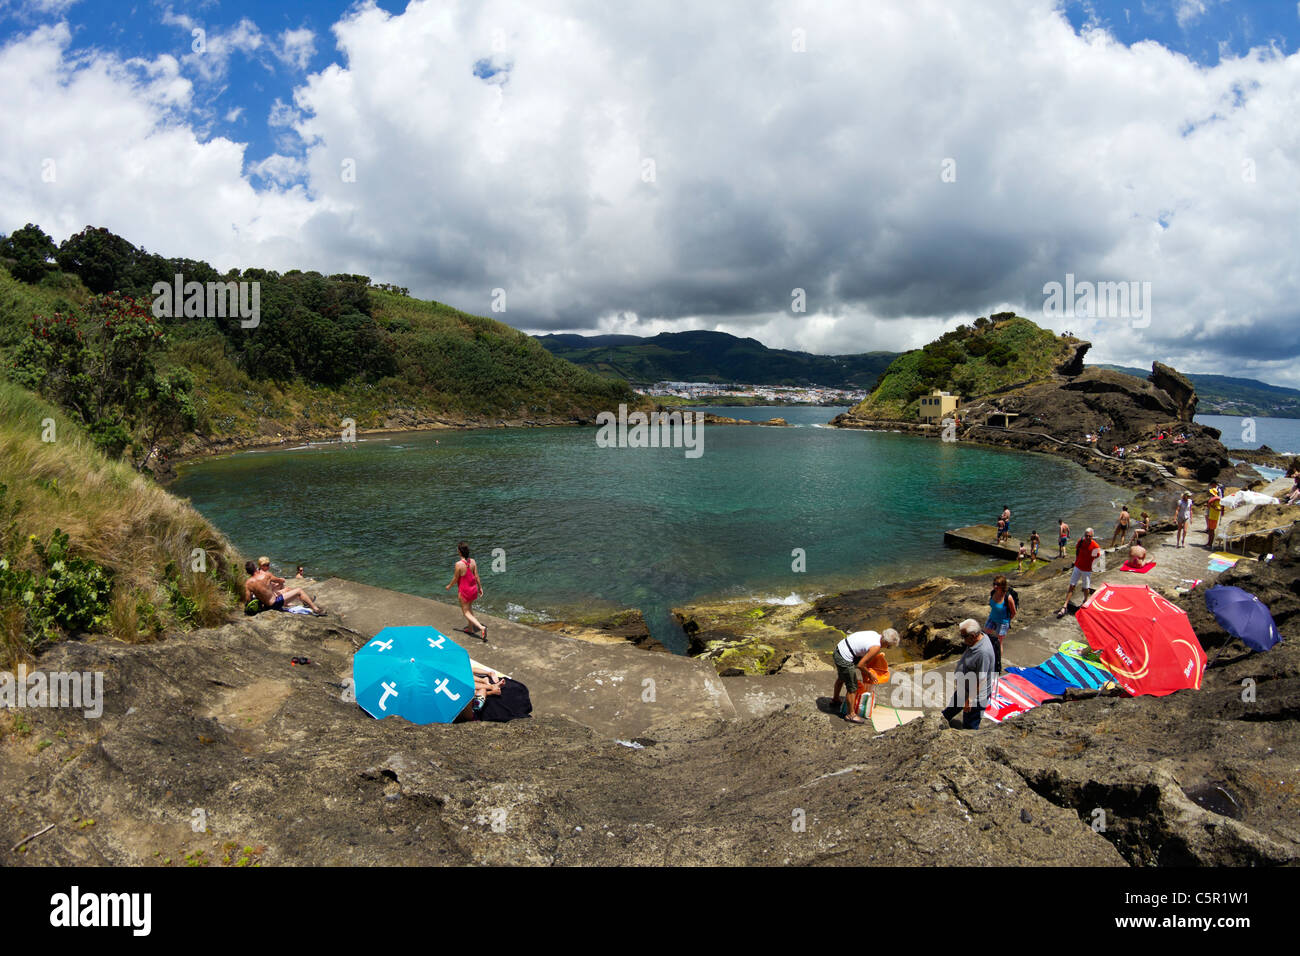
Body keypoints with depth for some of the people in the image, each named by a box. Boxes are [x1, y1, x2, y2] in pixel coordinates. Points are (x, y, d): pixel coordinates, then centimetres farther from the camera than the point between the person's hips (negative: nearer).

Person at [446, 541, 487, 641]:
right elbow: (476, 576, -2)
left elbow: (455, 579, -13)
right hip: (473, 589, 6)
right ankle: (471, 628, 39)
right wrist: (480, 588, 10)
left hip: (464, 591, -6)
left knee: (466, 612, 5)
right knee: (469, 608, 27)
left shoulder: (459, 564, -24)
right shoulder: (473, 561, -8)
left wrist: (449, 586, 5)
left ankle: (481, 628, -13)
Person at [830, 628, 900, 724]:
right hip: (844, 659, -10)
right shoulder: (876, 647, -20)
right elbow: (860, 665, -17)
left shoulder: (874, 634, 5)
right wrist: (870, 674, 0)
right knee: (852, 687, 6)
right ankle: (851, 714, 20)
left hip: (839, 649, 10)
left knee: (841, 678, 33)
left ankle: (835, 700, 55)